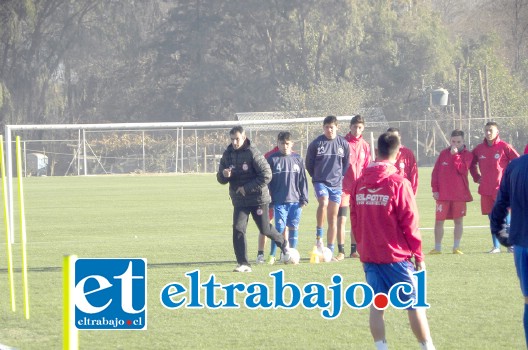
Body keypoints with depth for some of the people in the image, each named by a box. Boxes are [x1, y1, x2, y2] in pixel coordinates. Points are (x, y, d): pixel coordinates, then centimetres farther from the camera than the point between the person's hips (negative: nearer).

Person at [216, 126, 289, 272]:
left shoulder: (252, 153, -17)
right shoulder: (228, 154, 1)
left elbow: (266, 175, -19)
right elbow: (220, 178, 9)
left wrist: (248, 188, -20)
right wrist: (224, 175, -17)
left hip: (258, 198, -4)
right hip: (239, 200, 4)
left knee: (265, 229, 10)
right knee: (238, 229, -11)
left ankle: (283, 243, 41)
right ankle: (243, 264, -8)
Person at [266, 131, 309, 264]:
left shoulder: (297, 159, 8)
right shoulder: (272, 159, 2)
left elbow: (303, 180, 11)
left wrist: (304, 198, 5)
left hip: (295, 200, 2)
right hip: (279, 201, -2)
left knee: (293, 227, 5)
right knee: (279, 227, -6)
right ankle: (272, 255, 1)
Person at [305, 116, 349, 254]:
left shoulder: (343, 144, 2)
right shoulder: (316, 143, -3)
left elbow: (346, 163, 15)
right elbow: (309, 164, 8)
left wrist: (341, 176, 9)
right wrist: (316, 177, 7)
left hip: (336, 184, 2)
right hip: (320, 181, -2)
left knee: (333, 217, 3)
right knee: (323, 202, -31)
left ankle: (330, 250, 7)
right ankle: (319, 236, -21)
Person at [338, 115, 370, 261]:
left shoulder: (365, 146, 8)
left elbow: (367, 168, 12)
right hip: (344, 187, -4)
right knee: (342, 219, -7)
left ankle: (354, 250, 17)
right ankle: (341, 251, -4)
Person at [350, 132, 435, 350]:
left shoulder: (359, 184, 3)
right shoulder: (399, 184, -12)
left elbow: (355, 221, 9)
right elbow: (410, 223, -9)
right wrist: (418, 256, 0)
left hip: (369, 256, 4)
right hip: (396, 256, -4)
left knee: (376, 305, 8)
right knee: (414, 304, 4)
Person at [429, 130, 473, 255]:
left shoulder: (467, 155, 3)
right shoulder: (443, 154, 8)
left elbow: (462, 169, -15)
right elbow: (435, 172, 7)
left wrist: (455, 155, -17)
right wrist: (435, 189, 0)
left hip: (459, 194, -1)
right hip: (442, 194, 1)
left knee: (459, 220, 4)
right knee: (439, 221, 0)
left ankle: (456, 247, 13)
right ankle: (437, 248, 8)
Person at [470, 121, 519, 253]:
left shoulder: (504, 147, -6)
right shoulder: (479, 148, 8)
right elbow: (472, 163, 25)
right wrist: (476, 177, 14)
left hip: (502, 187, -4)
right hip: (486, 189, 4)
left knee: (505, 216, -5)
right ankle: (496, 246, 13)